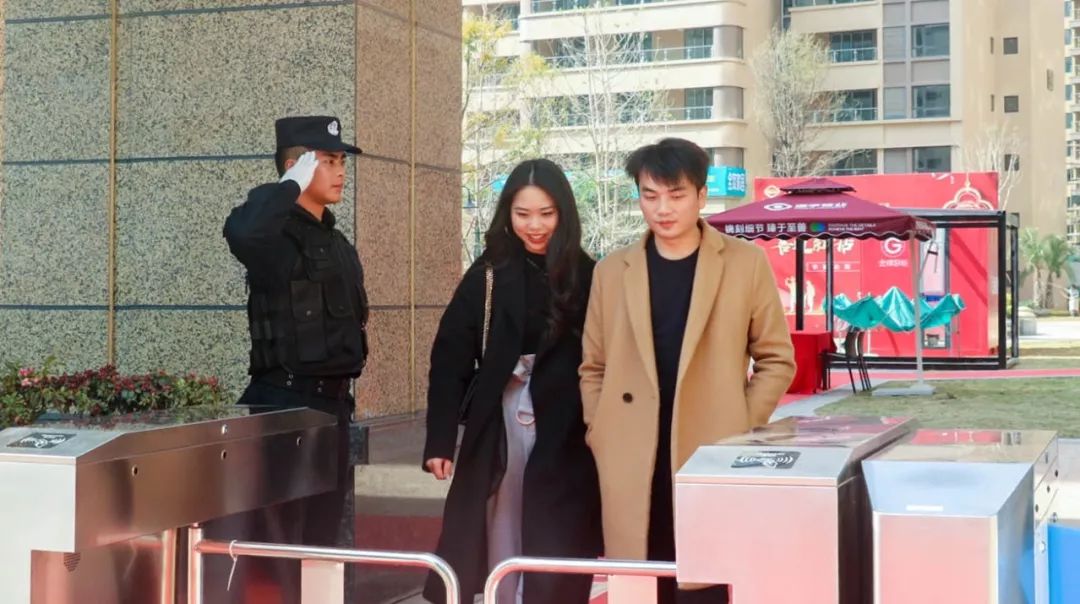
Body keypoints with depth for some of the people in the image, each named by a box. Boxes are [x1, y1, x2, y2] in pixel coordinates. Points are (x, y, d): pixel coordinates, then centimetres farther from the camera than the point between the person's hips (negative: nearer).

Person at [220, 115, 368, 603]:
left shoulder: (337, 242, 15)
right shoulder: (276, 232, -10)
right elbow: (241, 232, -35)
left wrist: (346, 376, 16)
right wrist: (293, 185, -22)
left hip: (333, 398, 8)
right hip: (285, 398, -8)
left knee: (325, 527, 12)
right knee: (281, 531, -5)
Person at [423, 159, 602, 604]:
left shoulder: (586, 276, 0)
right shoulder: (488, 275, 1)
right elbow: (450, 359, 0)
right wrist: (440, 440, -7)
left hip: (566, 437, -1)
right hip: (498, 432, 1)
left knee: (558, 561, 2)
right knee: (500, 547, 6)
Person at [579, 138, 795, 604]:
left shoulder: (745, 263, 3)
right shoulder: (611, 271, 10)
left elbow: (777, 359, 6)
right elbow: (593, 367, 15)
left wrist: (741, 432, -2)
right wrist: (600, 437, 4)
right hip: (632, 469, 2)